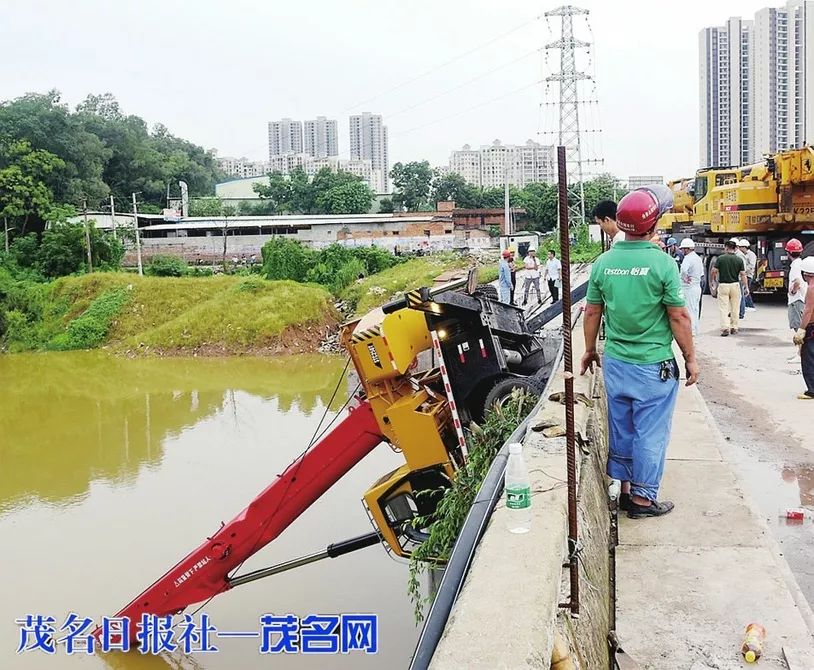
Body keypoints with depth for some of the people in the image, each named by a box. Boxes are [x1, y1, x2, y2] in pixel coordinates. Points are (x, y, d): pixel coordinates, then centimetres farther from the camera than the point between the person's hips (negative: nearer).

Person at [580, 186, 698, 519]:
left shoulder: (603, 263, -1)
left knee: (621, 427, 16)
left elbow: (592, 312, 6)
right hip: (653, 366, -5)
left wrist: (589, 350, 20)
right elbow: (678, 317, -11)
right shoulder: (662, 263, -15)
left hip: (614, 362, 5)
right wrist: (690, 358, 0)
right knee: (650, 433, 7)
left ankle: (625, 489, 28)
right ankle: (643, 498, 15)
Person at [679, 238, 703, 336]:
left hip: (688, 287, -9)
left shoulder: (688, 258, -16)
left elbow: (684, 270, -35)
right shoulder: (698, 258, 14)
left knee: (689, 309, -4)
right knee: (695, 309, 14)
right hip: (697, 286, 9)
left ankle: (691, 330, -3)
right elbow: (702, 274, 20)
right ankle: (695, 330, 21)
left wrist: (685, 278, -19)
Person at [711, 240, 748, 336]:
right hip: (735, 285, 2)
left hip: (723, 285, -2)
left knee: (723, 308, -2)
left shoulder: (721, 258, -7)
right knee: (735, 308, 12)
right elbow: (743, 274, -2)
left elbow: (714, 271, -7)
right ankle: (734, 328, 16)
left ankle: (725, 328, -13)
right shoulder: (739, 259, -1)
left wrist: (714, 280, 14)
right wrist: (746, 287, 3)